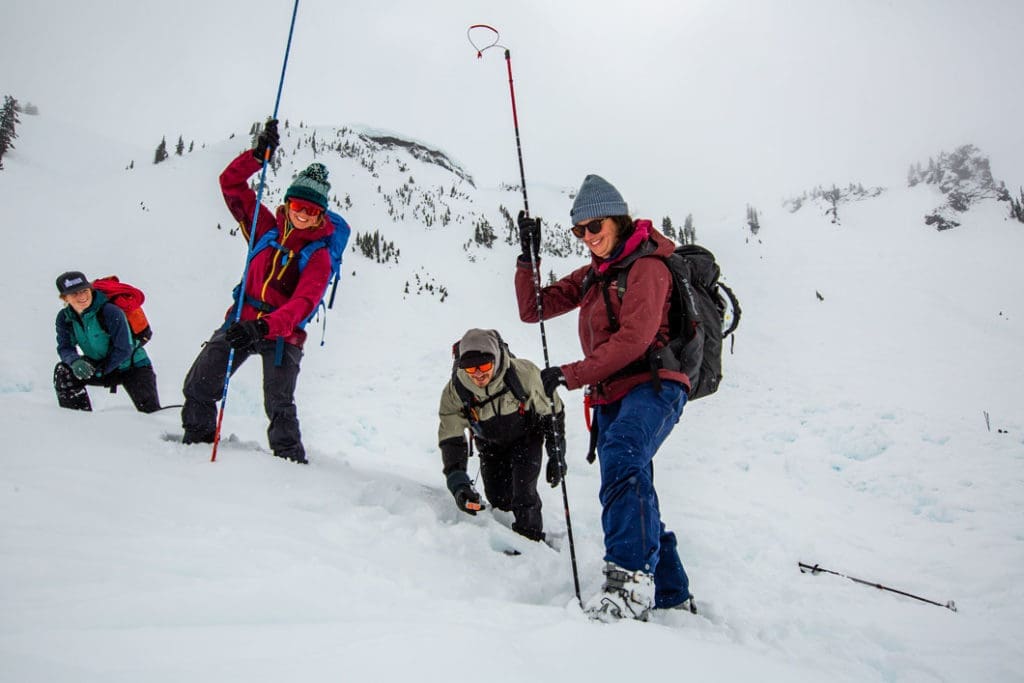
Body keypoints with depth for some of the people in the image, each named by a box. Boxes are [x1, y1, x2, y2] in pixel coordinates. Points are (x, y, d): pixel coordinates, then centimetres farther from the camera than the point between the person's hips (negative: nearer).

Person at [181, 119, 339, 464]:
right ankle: (197, 441, 23)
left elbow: (302, 304, -25)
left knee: (279, 407, -13)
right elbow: (231, 184, 2)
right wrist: (259, 155, -14)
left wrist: (264, 326, -41)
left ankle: (291, 462, 6)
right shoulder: (267, 228, 1)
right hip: (240, 322, 4)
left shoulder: (319, 256, -11)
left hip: (282, 335, -4)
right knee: (197, 387, 1)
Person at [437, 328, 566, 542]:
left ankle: (530, 534, 5)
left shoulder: (524, 374, -35)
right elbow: (450, 439, -23)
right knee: (497, 498, 2)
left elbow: (552, 413, -19)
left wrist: (557, 456, -17)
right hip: (490, 442, 3)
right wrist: (457, 481, -36)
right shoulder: (454, 391, -29)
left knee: (523, 490, -17)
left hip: (526, 434, -2)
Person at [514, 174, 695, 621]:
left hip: (653, 385, -8)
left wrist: (567, 375, -18)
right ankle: (670, 596, 25)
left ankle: (630, 578, -46)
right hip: (611, 396, 9)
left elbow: (634, 339, -19)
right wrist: (528, 257, 4)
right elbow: (532, 310, 18)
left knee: (622, 457, -37)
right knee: (631, 496, 11)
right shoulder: (591, 277, 19)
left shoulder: (645, 266, -6)